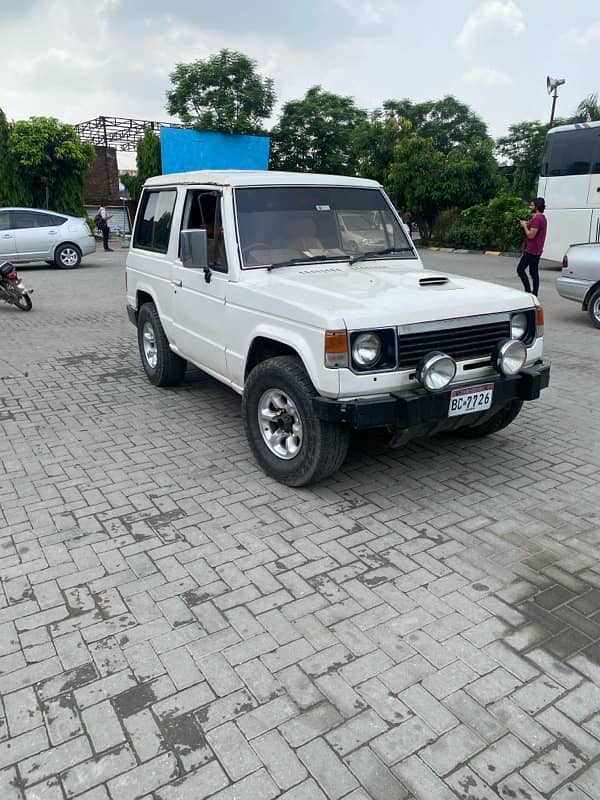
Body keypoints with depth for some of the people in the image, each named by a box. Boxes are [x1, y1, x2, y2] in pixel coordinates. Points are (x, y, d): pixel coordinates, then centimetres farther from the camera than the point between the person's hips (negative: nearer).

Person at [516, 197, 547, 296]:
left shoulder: (537, 219, -18)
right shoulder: (542, 218, 17)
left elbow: (531, 235, -22)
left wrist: (524, 226, -8)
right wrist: (528, 224, 12)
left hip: (531, 250, -10)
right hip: (537, 250, 10)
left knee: (520, 269, -6)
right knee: (534, 272, 11)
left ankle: (528, 291, -9)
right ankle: (535, 294, 12)